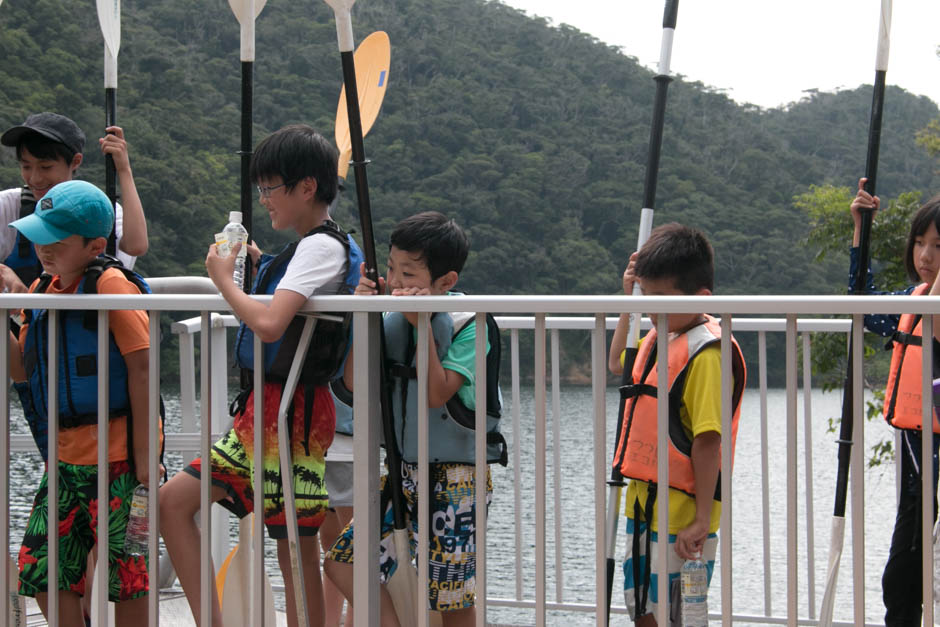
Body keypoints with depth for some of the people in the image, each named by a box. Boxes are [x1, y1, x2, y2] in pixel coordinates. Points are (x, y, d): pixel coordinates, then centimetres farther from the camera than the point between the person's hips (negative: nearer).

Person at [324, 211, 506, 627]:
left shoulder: (468, 325, -13)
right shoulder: (392, 319, 2)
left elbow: (437, 394, -23)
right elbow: (355, 385, 1)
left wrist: (423, 326, -24)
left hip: (456, 477, -6)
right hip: (404, 470, 6)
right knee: (343, 562, -1)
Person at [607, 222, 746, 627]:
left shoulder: (706, 353, -18)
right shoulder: (658, 339, 9)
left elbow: (708, 441, -22)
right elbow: (617, 363, 32)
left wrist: (703, 519, -24)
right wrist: (628, 302, 19)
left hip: (681, 517, -9)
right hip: (644, 504, 9)